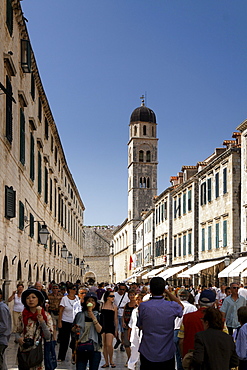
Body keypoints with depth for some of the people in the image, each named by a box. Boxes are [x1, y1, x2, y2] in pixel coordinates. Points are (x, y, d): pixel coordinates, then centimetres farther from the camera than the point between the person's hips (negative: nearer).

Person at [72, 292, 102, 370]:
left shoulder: (98, 316, 3)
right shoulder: (79, 315, 7)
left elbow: (99, 330, -12)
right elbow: (73, 331, 14)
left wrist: (93, 317, -14)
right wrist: (75, 328, -8)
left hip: (94, 347, 0)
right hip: (81, 347, 1)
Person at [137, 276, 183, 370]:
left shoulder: (143, 306, -11)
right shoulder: (172, 306, -10)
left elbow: (140, 326, 3)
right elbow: (181, 306, 16)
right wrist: (168, 292, 8)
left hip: (147, 355, 0)